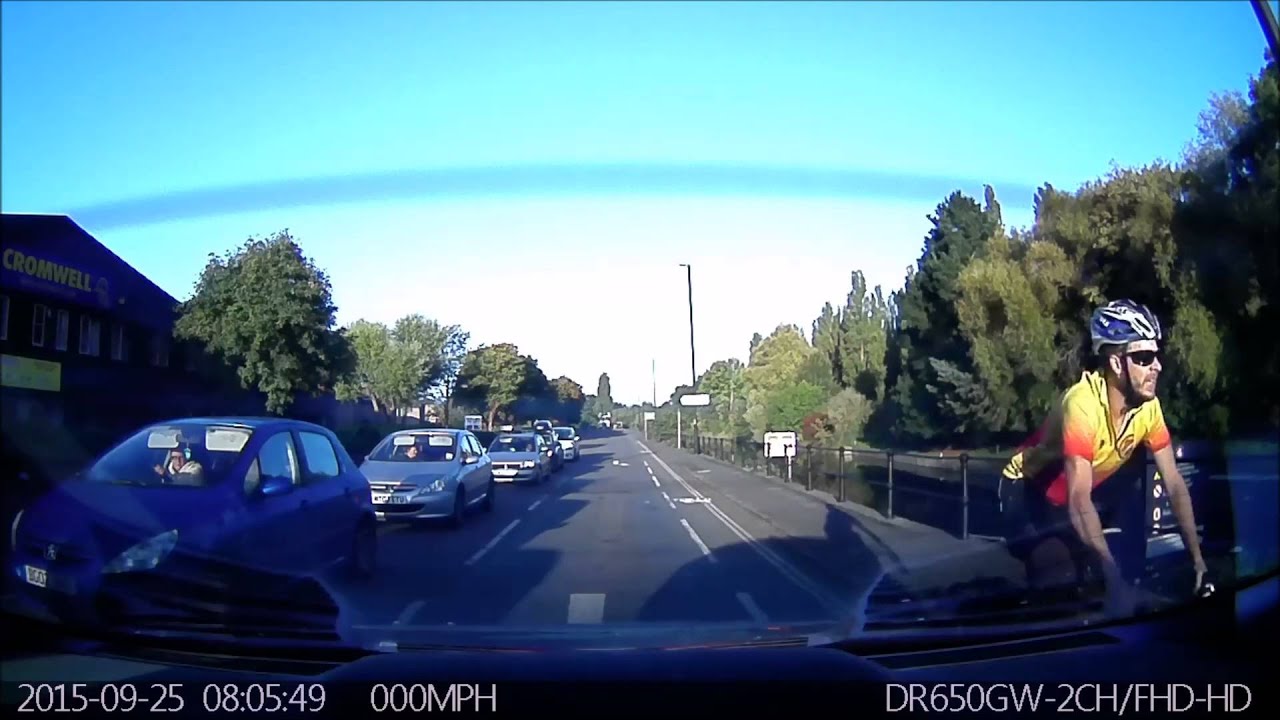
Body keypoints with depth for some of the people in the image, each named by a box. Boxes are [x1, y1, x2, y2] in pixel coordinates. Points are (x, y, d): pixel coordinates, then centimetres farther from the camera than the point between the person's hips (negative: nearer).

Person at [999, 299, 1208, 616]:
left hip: (1076, 496, 7)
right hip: (1028, 492, -6)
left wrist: (1197, 559, -14)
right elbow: (1079, 504, -40)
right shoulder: (1083, 404, -36)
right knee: (1058, 587, -22)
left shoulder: (1148, 407, -17)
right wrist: (1115, 579, -44)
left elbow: (1175, 484, -9)